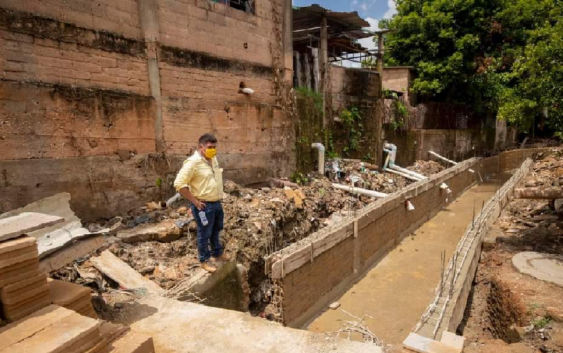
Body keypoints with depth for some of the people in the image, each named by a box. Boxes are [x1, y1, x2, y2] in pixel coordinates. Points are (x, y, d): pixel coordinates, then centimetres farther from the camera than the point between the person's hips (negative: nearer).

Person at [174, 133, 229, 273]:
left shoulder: (213, 159, 5)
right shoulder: (193, 162, -21)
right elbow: (179, 184, -24)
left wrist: (219, 196, 15)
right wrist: (195, 201, -21)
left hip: (216, 203, 8)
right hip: (204, 205, -8)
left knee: (216, 230, 23)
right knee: (204, 234, 6)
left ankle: (217, 253, 42)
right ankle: (204, 261, 22)